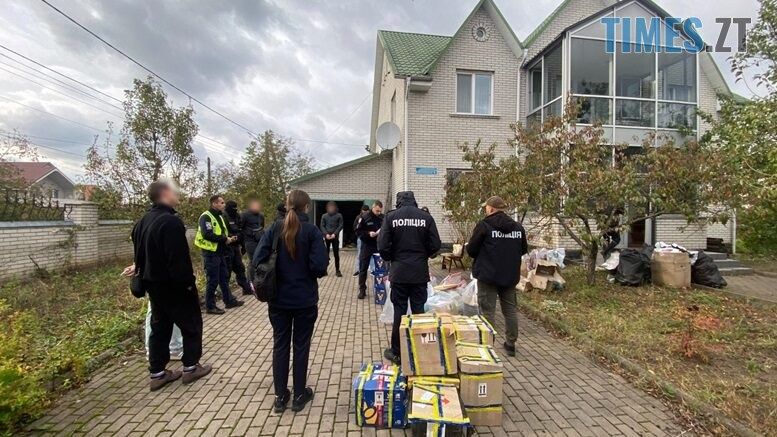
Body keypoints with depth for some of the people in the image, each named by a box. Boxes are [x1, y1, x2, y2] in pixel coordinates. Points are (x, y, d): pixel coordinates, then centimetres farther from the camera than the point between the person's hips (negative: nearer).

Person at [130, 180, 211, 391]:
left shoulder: (142, 222, 9)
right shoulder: (171, 221, -23)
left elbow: (140, 252, 16)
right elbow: (179, 257, -26)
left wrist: (144, 272, 23)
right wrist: (188, 281, -19)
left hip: (153, 283, 9)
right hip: (173, 284, -9)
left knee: (160, 326, 16)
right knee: (191, 323, 7)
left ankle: (157, 373, 22)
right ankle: (191, 367, 16)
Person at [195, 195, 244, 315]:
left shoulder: (219, 216, 14)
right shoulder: (206, 217, -15)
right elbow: (207, 235, -27)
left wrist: (229, 238, 3)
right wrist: (225, 239, -19)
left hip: (220, 253, 9)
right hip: (211, 253, -9)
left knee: (224, 278, 16)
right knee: (213, 281, -1)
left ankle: (229, 301, 27)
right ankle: (210, 306, 11)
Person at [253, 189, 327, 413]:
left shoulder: (274, 229, -3)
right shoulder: (312, 231, -12)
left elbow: (258, 260, -8)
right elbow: (319, 267, -18)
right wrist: (314, 271, 5)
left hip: (278, 299, 3)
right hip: (305, 300, -3)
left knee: (280, 345, 15)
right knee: (301, 345, 12)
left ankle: (280, 396, 26)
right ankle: (299, 395, 25)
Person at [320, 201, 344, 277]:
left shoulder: (339, 215, 2)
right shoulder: (324, 216, 5)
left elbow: (340, 226, -2)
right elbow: (322, 226, 3)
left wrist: (335, 234, -13)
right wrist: (326, 234, -12)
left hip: (335, 237, -1)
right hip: (326, 237, 1)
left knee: (336, 254, 2)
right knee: (326, 254, 5)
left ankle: (337, 270, 10)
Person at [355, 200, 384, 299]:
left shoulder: (383, 217, -1)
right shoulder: (365, 217, -7)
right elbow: (358, 231, -6)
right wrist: (368, 234, -20)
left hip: (379, 246, 2)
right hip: (367, 246, -2)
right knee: (363, 269, 4)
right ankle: (362, 290, 16)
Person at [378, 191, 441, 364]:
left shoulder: (391, 216, -4)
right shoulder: (426, 217, -1)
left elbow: (383, 246, -9)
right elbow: (435, 245, -2)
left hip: (399, 272, -1)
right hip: (420, 272, 1)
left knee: (399, 311, 7)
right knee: (419, 311, 10)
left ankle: (396, 352, 17)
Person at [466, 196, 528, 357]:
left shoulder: (484, 225, -12)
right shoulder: (518, 227, 4)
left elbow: (471, 250, -9)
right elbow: (523, 250, 13)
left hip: (488, 275, -5)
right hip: (510, 276, 5)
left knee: (488, 311, 4)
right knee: (510, 309, 17)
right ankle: (511, 344, 28)